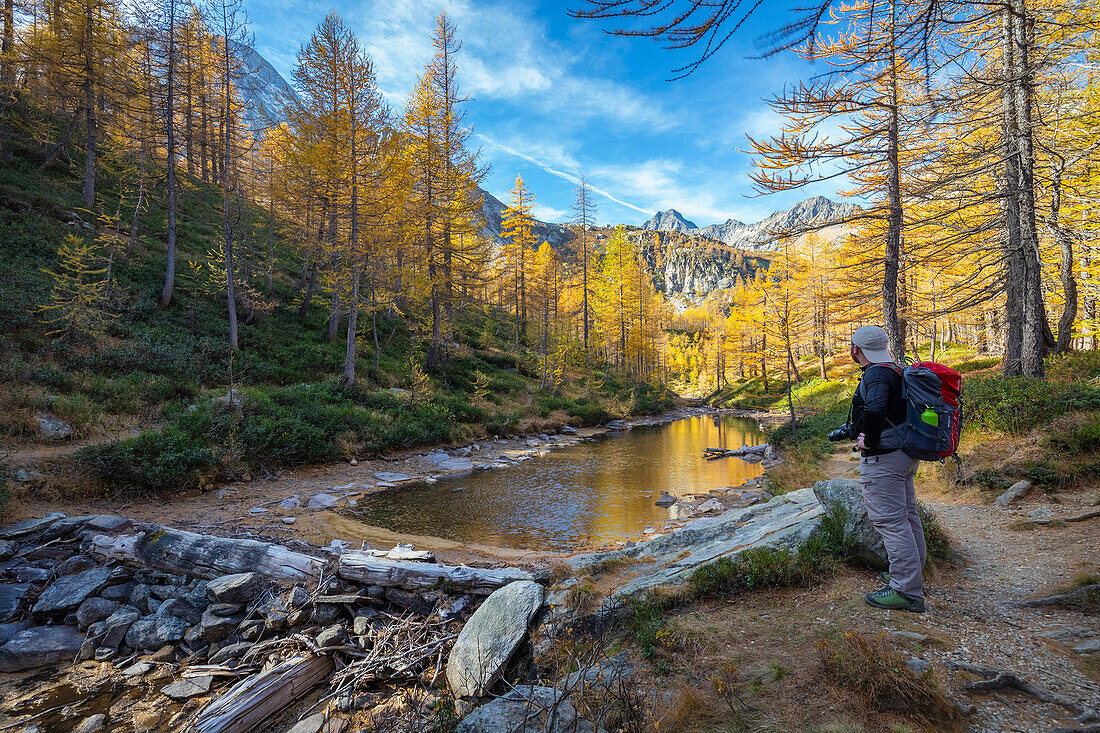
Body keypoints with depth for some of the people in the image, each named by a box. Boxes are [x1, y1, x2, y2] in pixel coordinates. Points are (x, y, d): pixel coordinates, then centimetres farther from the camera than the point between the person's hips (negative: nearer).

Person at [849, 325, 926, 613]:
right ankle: (912, 576, 33)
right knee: (907, 516, 19)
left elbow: (875, 409, -36)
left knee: (890, 520, -5)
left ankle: (906, 591, 0)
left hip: (883, 458, -11)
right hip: (906, 454, 11)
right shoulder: (896, 371, 15)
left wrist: (868, 441, -22)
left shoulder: (876, 374, -17)